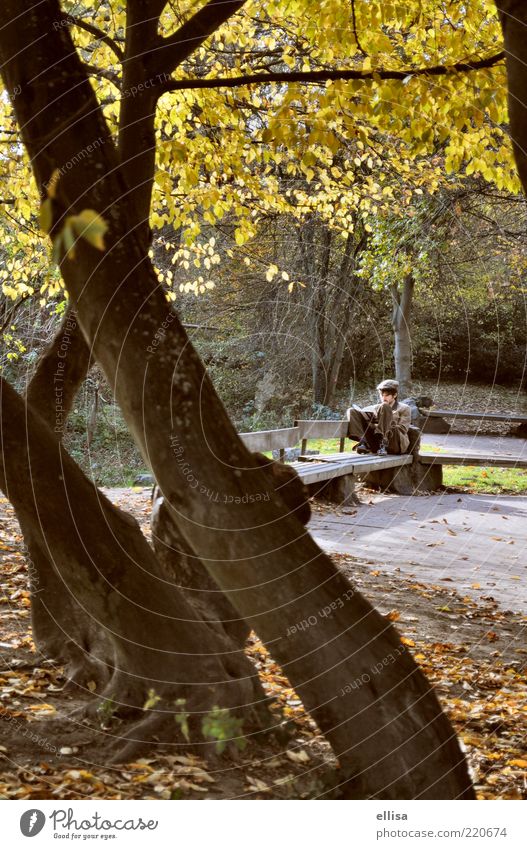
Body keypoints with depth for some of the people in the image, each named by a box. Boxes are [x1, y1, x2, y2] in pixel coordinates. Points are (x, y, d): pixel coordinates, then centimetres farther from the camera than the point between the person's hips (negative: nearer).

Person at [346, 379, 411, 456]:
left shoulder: (404, 408, 16)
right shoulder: (376, 408, 27)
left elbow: (402, 429, 1)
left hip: (397, 444, -4)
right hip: (375, 444, 4)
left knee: (384, 407, -23)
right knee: (352, 411, -6)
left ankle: (383, 443, -37)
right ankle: (363, 442, -29)